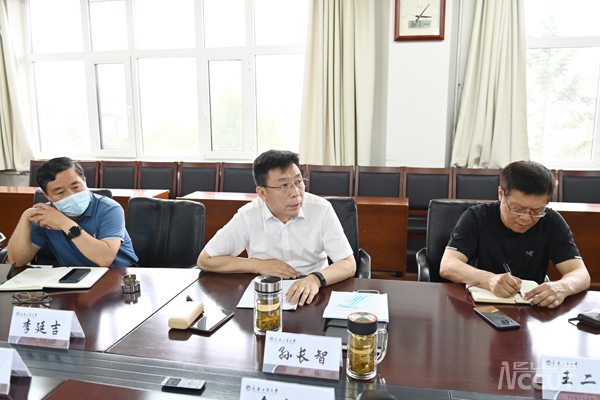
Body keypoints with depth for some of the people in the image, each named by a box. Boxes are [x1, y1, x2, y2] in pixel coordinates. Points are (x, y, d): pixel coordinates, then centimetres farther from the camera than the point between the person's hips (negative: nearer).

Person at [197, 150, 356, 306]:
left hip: (312, 299, 2)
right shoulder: (247, 217, -10)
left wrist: (316, 279, -31)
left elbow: (348, 265, -10)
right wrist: (259, 265, -9)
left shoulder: (322, 209, -10)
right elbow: (204, 261, -2)